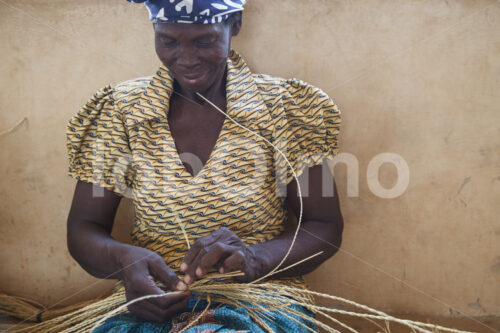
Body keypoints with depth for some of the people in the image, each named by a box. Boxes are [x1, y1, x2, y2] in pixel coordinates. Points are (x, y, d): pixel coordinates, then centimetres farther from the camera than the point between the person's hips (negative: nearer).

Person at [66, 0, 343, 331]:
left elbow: (326, 228, -3)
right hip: (152, 301, 2)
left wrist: (255, 259, -23)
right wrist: (123, 258, -21)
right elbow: (82, 229, 2)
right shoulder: (122, 111, 2)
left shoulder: (282, 108, -3)